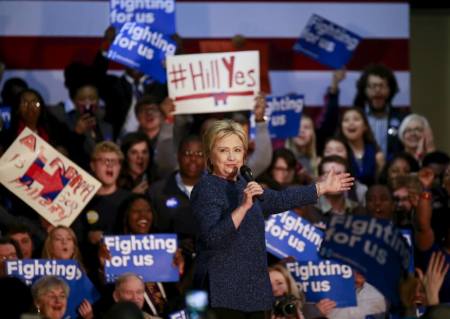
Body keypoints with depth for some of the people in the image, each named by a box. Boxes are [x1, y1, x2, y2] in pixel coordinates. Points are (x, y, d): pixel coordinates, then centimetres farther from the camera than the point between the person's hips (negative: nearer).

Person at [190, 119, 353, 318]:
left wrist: (323, 187, 38)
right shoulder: (206, 188, -10)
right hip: (223, 291, -8)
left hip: (254, 288, 8)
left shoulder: (243, 186, 16)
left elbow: (280, 200, 31)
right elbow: (212, 238, -22)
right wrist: (244, 207, -30)